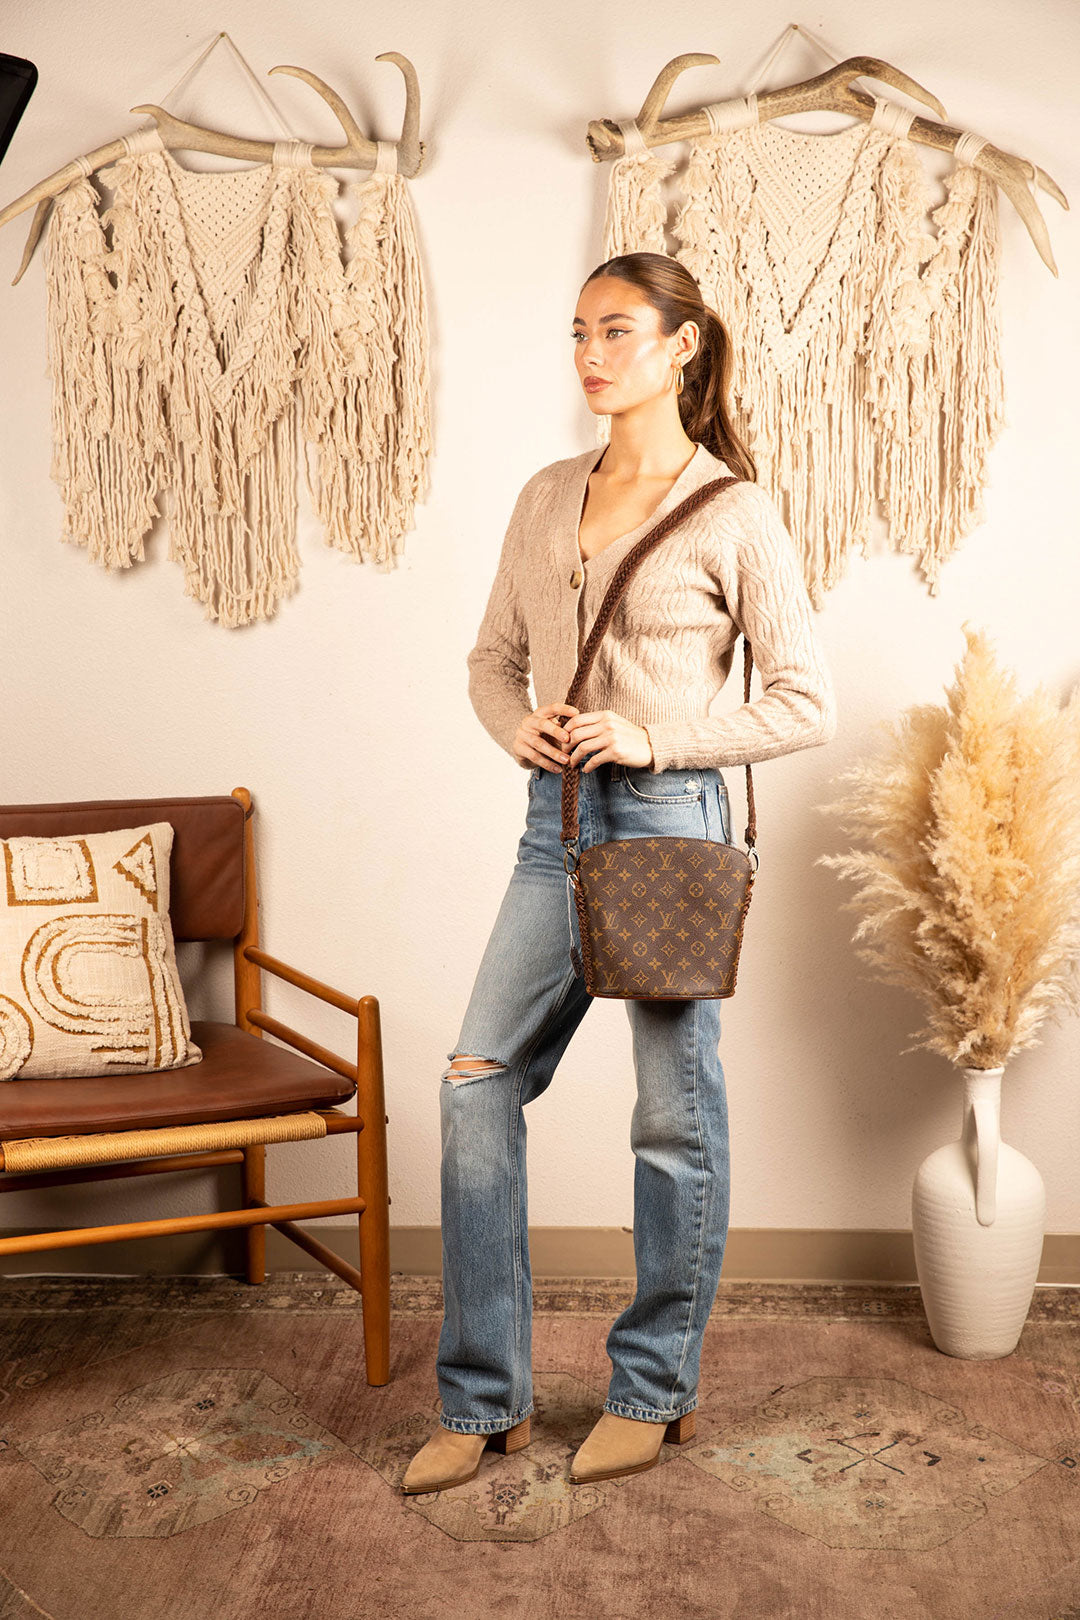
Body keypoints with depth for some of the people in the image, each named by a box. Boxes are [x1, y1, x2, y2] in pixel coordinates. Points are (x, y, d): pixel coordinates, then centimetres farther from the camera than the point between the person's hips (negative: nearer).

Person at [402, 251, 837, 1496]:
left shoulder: (733, 514, -5)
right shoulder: (546, 498, 11)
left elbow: (806, 703, -5)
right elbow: (493, 655, 18)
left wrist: (653, 741, -14)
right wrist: (518, 727, -3)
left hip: (668, 821, -5)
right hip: (556, 819, 6)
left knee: (676, 1111, 4)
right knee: (477, 1081, 0)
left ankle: (654, 1389, 23)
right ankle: (483, 1398, 12)